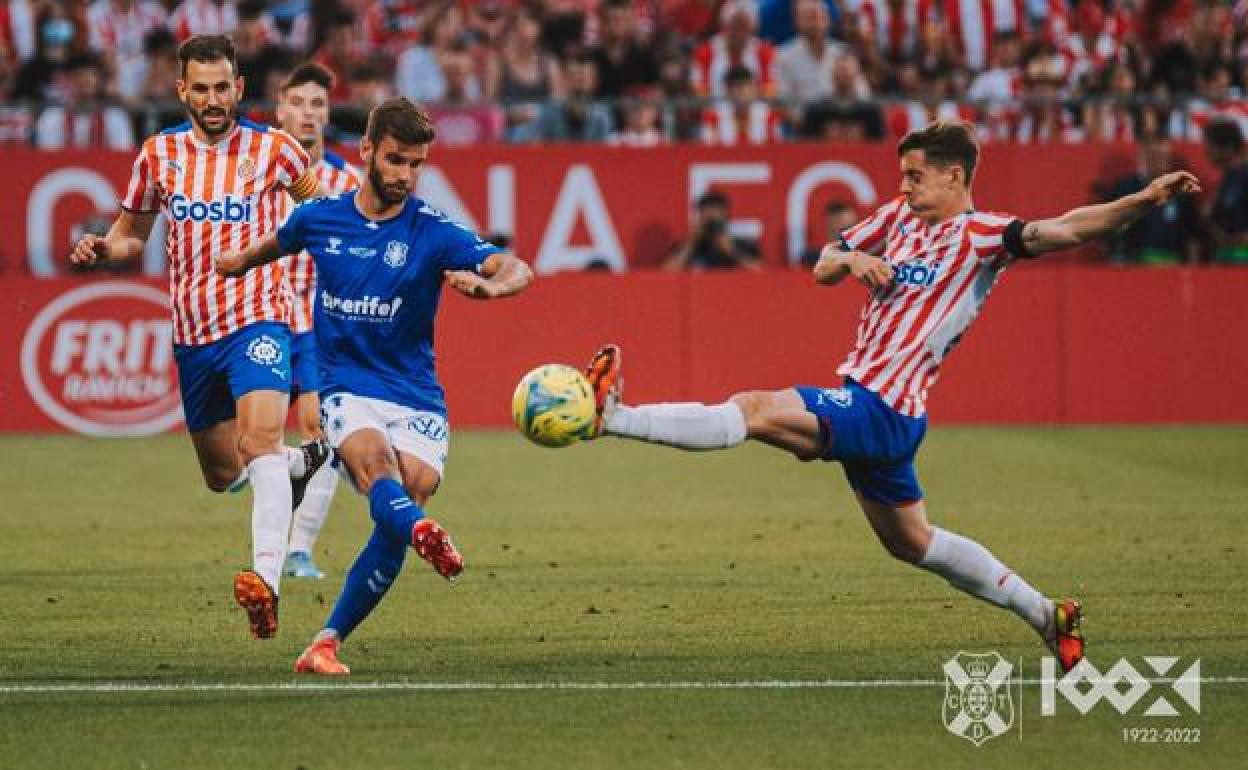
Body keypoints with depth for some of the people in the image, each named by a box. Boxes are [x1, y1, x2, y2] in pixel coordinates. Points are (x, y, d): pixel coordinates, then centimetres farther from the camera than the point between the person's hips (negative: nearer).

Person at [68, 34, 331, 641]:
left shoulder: (272, 149, -1)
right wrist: (101, 249, -5)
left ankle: (266, 582, -42)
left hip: (256, 322, -4)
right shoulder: (158, 154, 5)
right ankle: (301, 461, 48)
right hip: (192, 335, 4)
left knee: (259, 441, -28)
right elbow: (131, 233, 16)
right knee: (221, 475, 15)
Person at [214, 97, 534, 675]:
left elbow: (517, 270, -19)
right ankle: (424, 534, -66)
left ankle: (327, 643, 0)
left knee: (393, 530, -13)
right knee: (375, 463, -33)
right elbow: (278, 243, 28)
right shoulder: (319, 218, 3)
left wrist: (489, 286, -41)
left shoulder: (432, 232, -6)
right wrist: (239, 261, 44)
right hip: (346, 387, 0)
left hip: (417, 399, 0)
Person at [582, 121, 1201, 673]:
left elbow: (1062, 231, -23)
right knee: (911, 542, 20)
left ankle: (612, 417, -24)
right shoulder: (899, 215, 12)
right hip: (865, 405, 10)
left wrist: (1145, 200, -38)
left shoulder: (982, 236, -10)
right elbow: (822, 270, 15)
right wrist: (850, 259, -9)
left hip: (883, 410, -10)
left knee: (755, 410, -22)